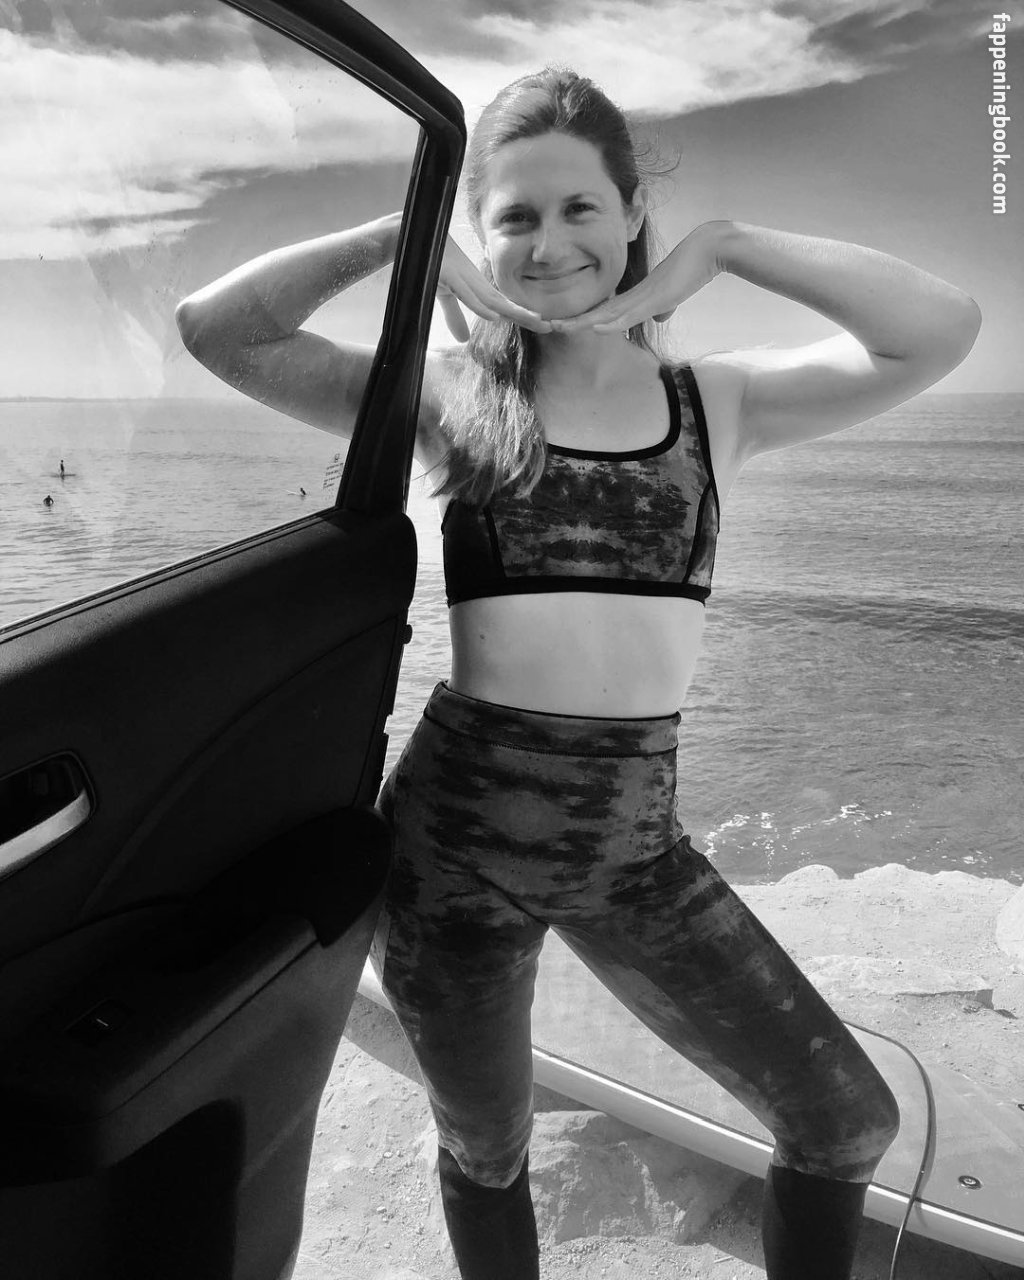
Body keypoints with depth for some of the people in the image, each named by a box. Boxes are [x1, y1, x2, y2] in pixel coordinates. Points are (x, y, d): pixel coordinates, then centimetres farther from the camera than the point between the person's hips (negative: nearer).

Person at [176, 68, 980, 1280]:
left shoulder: (718, 400, 3)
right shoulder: (451, 397, 0)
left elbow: (941, 331, -8)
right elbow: (213, 328, -2)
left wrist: (722, 246, -7)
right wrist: (399, 238, -5)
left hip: (637, 848, 2)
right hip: (457, 838, -1)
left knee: (848, 1120, 9)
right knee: (485, 1152, 21)